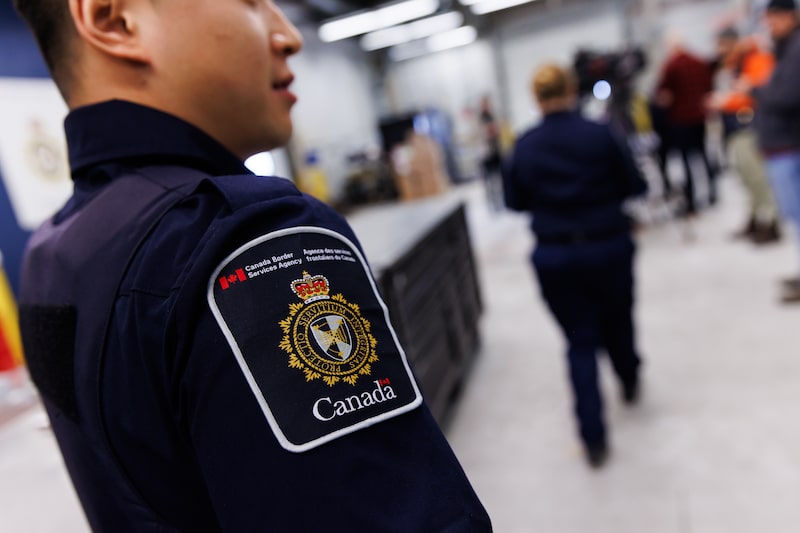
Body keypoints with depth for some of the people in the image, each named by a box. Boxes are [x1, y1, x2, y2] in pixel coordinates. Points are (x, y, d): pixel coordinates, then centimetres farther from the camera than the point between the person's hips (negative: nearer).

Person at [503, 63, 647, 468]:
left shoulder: (523, 147, -5)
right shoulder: (600, 134, -8)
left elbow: (516, 202, 5)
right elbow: (635, 186, 0)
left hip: (555, 257, 0)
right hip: (609, 247, 0)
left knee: (581, 341, 8)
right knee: (617, 321, 24)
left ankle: (593, 438, 7)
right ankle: (630, 383, 51)